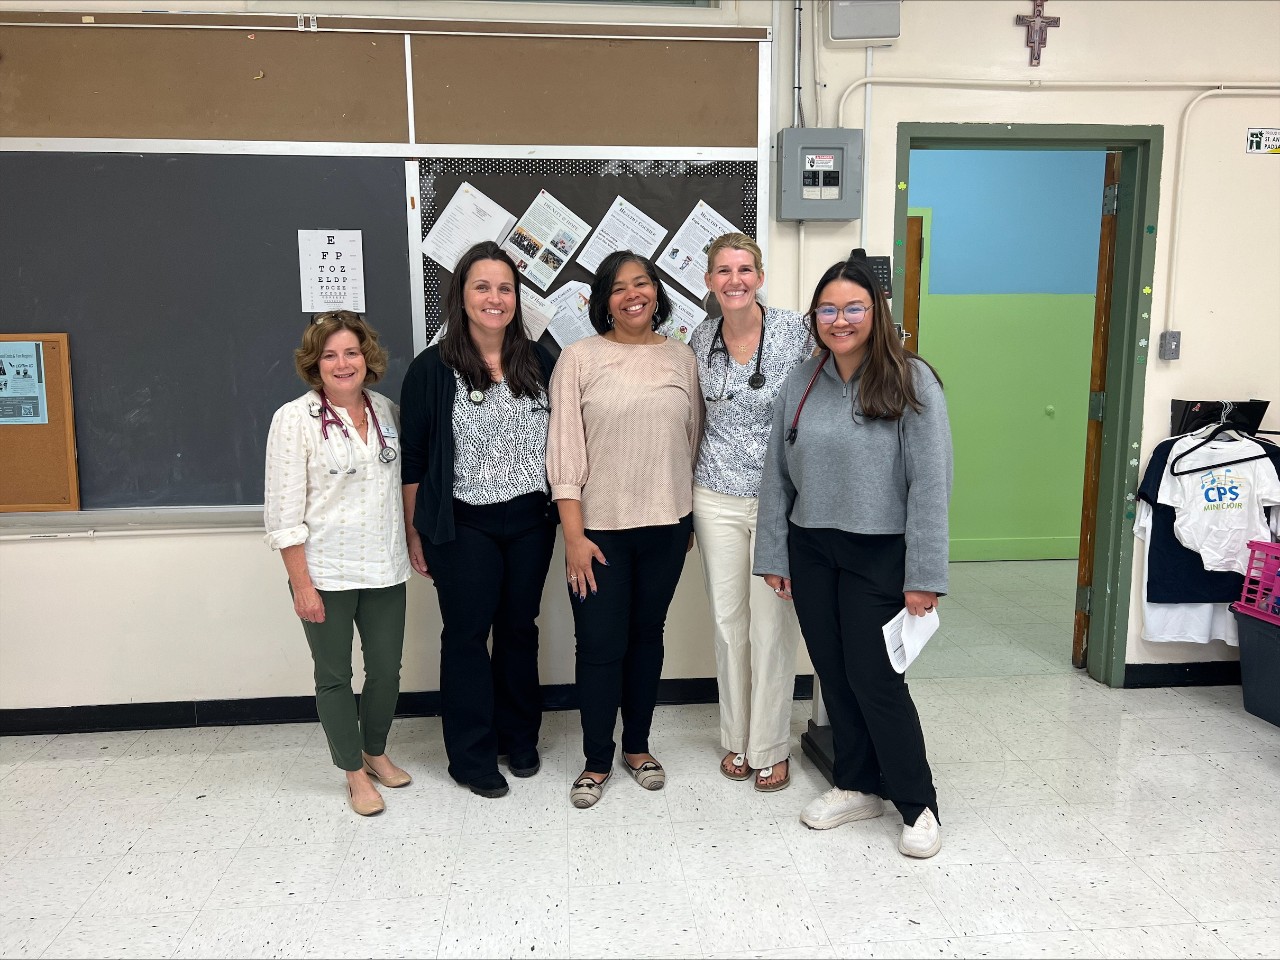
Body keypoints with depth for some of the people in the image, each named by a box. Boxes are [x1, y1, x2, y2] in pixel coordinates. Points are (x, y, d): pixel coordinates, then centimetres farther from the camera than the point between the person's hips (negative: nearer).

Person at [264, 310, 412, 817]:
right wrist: (301, 584, -13)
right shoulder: (295, 418, -11)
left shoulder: (385, 410, 3)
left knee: (386, 670, 13)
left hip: (383, 568, 4)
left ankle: (376, 752, 38)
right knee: (335, 676, 11)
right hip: (326, 574, -4)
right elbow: (283, 511, -11)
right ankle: (355, 773, 29)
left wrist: (413, 543, 10)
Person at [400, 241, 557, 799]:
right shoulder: (433, 369, -9)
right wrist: (415, 535, -4)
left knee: (519, 628, 15)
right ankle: (473, 757, 22)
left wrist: (561, 512, 8)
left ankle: (519, 739, 34)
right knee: (467, 635, 7)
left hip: (530, 521, 4)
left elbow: (556, 441, 9)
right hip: (463, 526, -3)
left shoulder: (538, 362, 2)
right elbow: (413, 460, -5)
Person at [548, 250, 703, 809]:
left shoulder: (681, 358, 4)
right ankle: (597, 761, 23)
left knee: (647, 636, 15)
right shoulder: (579, 359, -5)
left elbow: (693, 442, 10)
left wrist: (690, 520, 10)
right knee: (600, 646, 3)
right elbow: (564, 453, -7)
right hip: (600, 528, -3)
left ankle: (638, 747, 33)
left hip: (666, 526, 3)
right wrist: (574, 536, -11)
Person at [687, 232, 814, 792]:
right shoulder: (700, 341, 3)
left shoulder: (796, 330, -9)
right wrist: (692, 485, 13)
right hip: (717, 498, 3)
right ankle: (736, 739, 30)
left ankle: (771, 748, 22)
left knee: (771, 626, 3)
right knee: (728, 622, 12)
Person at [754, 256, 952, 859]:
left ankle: (917, 804, 20)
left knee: (875, 678, -1)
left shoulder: (910, 381, -10)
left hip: (879, 554, -5)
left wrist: (924, 576, -15)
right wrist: (773, 556, 6)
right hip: (811, 550, 5)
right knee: (833, 674, 13)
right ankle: (856, 787, 32)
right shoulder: (801, 382, 5)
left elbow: (930, 484, -13)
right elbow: (777, 474, 7)